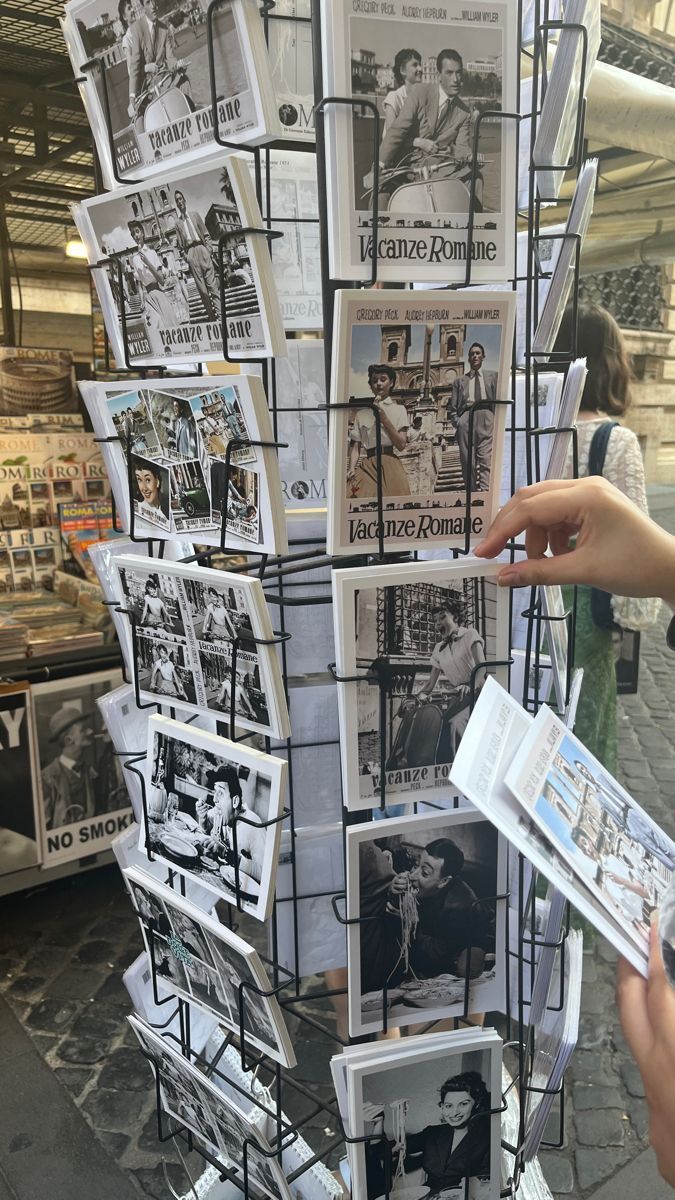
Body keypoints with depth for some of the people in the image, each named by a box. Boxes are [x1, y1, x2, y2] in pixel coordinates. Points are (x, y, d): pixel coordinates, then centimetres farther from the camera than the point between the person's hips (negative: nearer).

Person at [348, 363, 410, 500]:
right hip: (366, 465, 2)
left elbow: (401, 445, 0)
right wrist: (352, 468, -7)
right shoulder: (362, 413, 16)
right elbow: (355, 447, 11)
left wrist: (384, 419, -6)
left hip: (389, 466, -1)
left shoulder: (398, 409, 11)